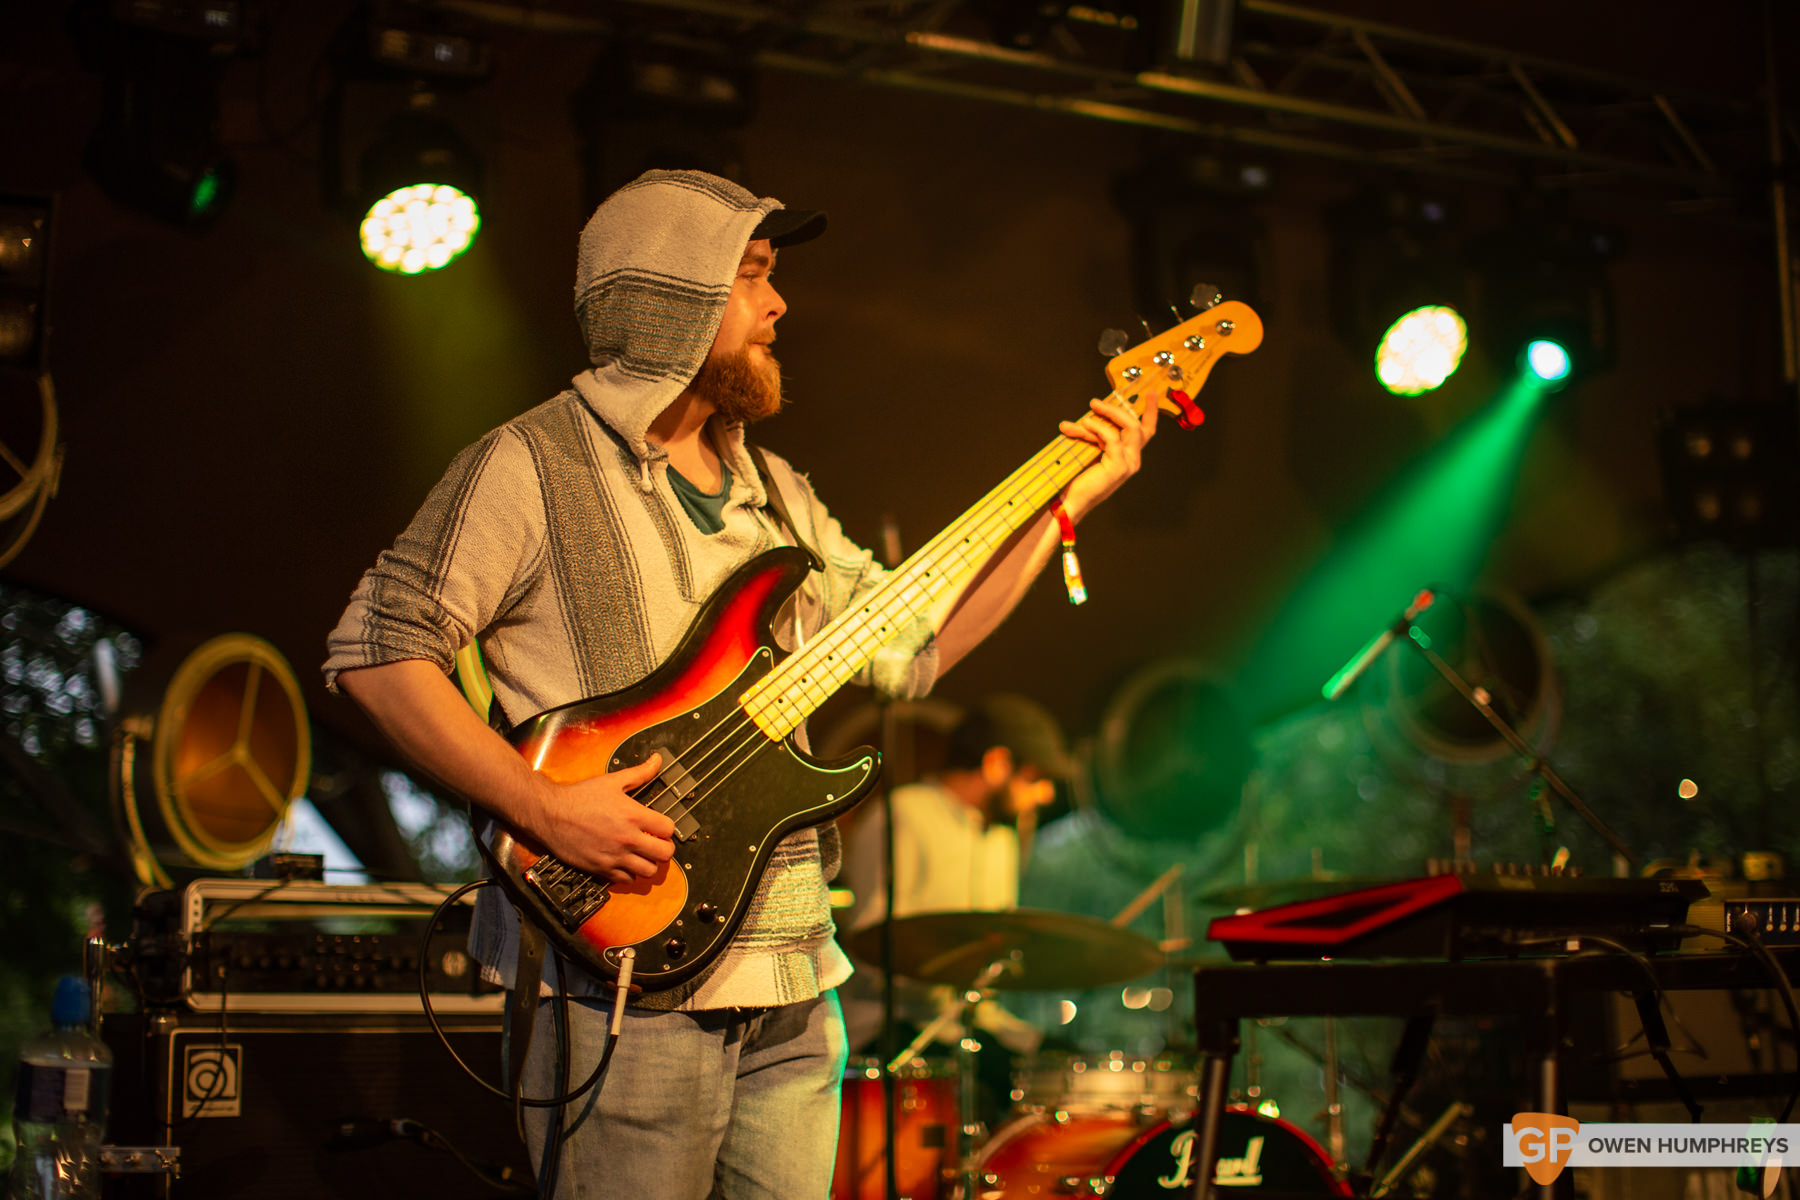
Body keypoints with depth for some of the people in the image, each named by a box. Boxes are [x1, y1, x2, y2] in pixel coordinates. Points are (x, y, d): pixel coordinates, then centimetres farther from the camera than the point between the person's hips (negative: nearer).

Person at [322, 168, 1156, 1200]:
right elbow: (377, 648, -12)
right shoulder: (533, 466, -7)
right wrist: (543, 807, -21)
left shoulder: (774, 494, 17)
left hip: (791, 983, 7)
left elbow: (914, 645, 17)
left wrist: (1067, 504, 11)